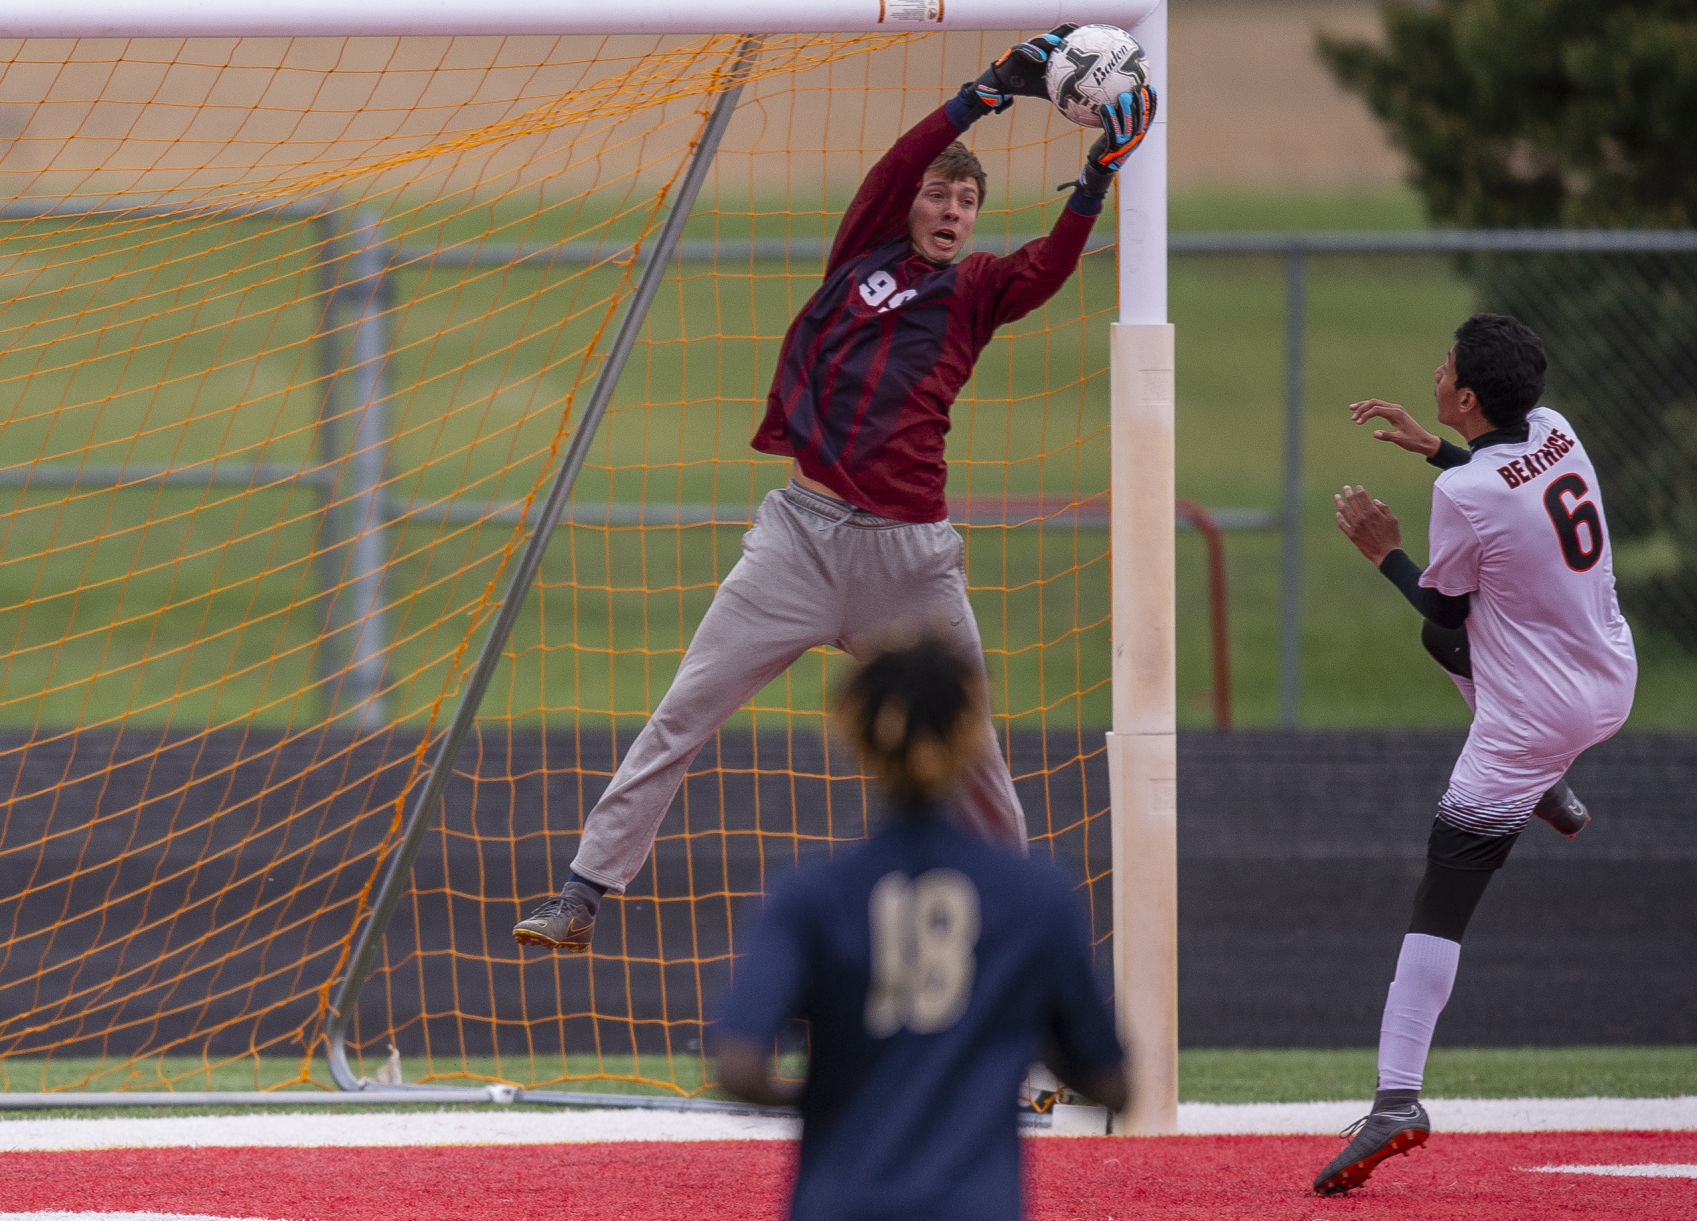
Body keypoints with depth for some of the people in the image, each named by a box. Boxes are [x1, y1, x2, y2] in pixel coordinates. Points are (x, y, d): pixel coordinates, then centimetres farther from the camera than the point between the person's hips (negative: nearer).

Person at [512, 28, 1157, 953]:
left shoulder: (976, 293, 9)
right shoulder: (864, 256, 9)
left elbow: (1052, 264, -9)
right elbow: (895, 169, -6)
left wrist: (1100, 172, -21)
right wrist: (988, 93, -14)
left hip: (909, 554, 1)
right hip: (804, 531, -1)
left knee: (967, 744, 9)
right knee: (681, 718, -5)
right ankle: (581, 898, -2)